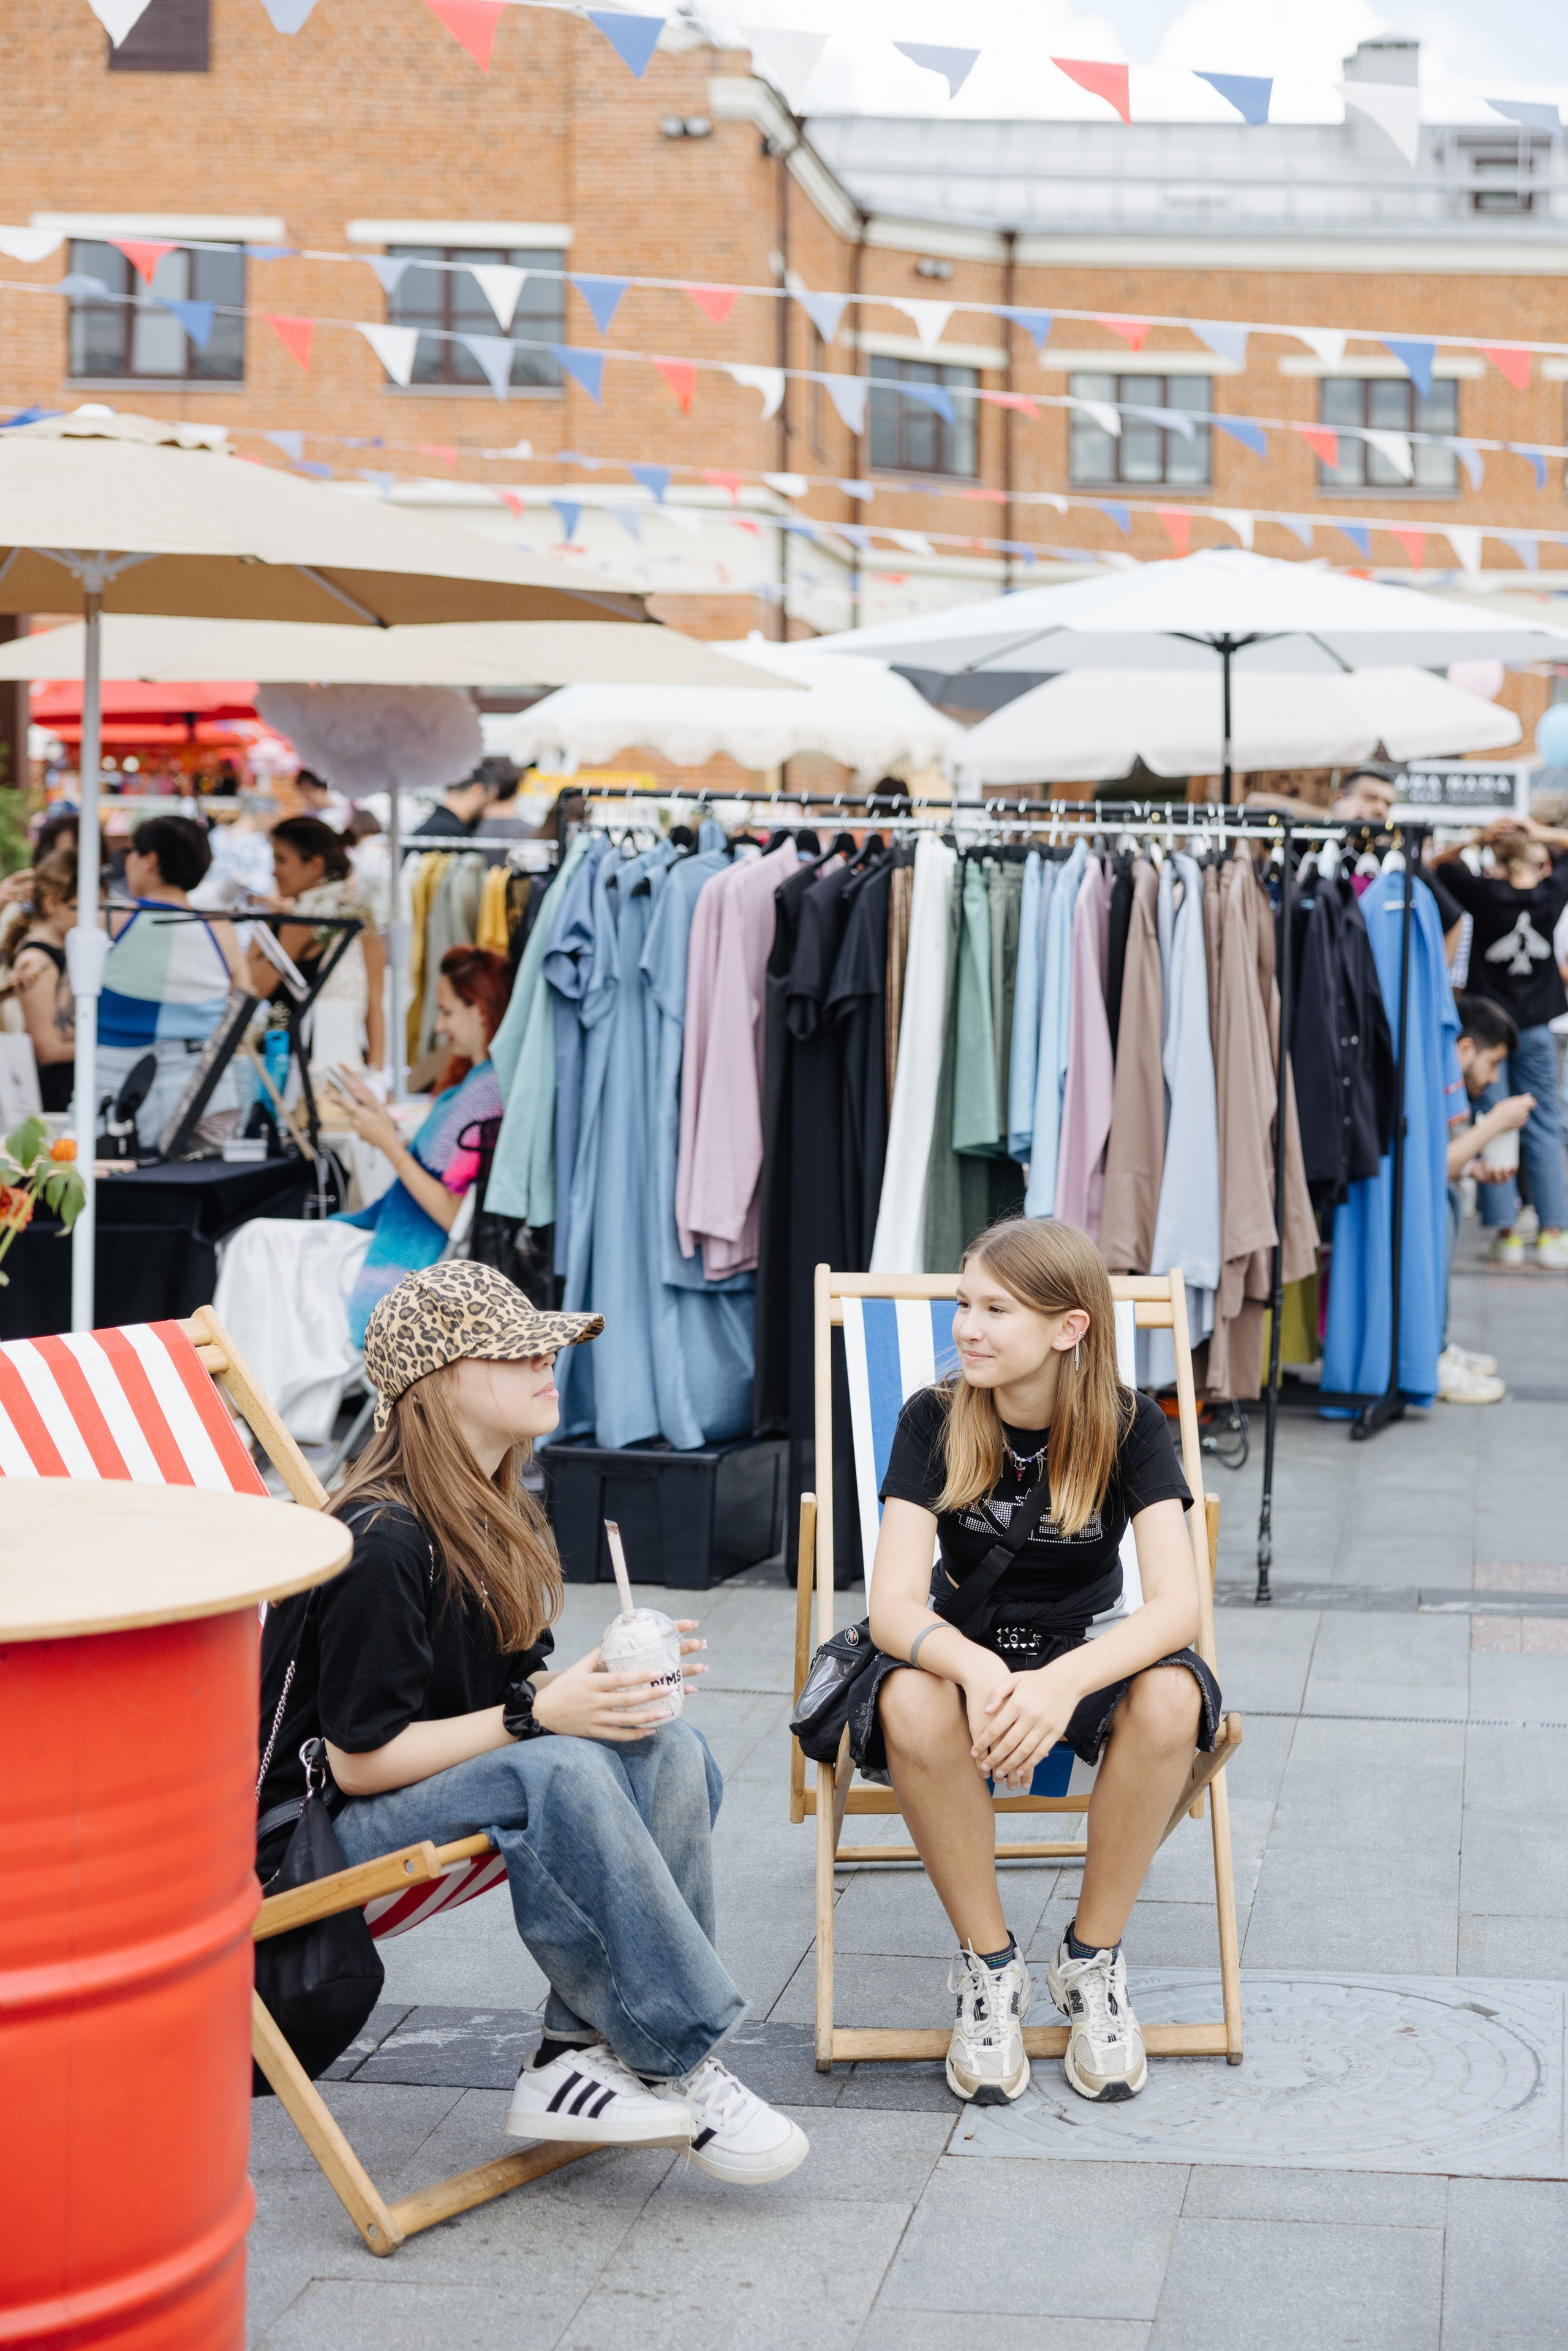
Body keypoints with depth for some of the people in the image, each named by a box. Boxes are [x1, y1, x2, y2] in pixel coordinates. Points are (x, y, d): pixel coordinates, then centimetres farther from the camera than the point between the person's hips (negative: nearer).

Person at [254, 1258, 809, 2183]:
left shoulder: (505, 1518, 7)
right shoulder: (383, 1545, -21)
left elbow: (514, 1686, 11)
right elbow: (361, 1759, -21)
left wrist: (605, 1680, -10)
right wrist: (536, 1714, -24)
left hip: (456, 1783, 9)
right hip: (317, 1824, -9)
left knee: (669, 1750, -15)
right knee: (558, 1776, -35)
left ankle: (581, 2056, -17)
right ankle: (679, 2064, -25)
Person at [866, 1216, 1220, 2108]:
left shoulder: (1130, 1425, -12)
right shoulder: (935, 1421, -12)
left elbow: (1176, 1603, -24)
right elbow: (895, 1604, -20)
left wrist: (1061, 1683, -43)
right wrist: (978, 1671, -43)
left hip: (1088, 1657, 0)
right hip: (966, 1651, 0)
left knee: (1169, 1697, -34)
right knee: (912, 1702, -36)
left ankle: (1093, 1958, -12)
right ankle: (990, 1965, -15)